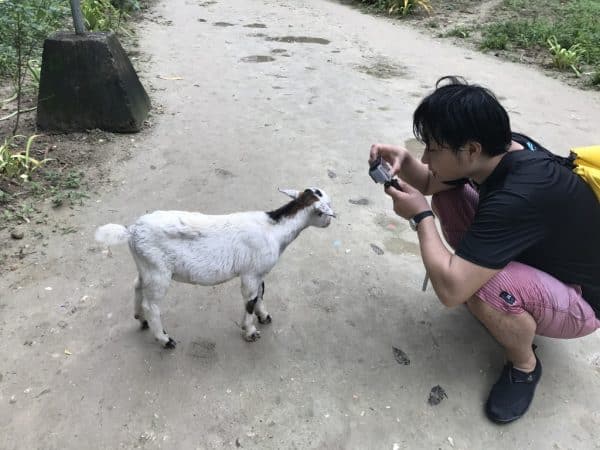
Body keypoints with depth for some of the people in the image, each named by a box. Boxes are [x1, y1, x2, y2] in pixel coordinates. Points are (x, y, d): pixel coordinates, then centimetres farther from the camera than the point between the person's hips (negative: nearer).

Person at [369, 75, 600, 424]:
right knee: (445, 194, -5)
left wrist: (421, 216, -28)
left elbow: (450, 290, -42)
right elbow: (430, 182, 2)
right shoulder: (500, 148, -15)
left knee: (476, 288, -38)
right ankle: (480, 268, 15)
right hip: (534, 257, 7)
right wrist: (404, 162, -21)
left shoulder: (518, 198, -40)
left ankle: (524, 365, -5)